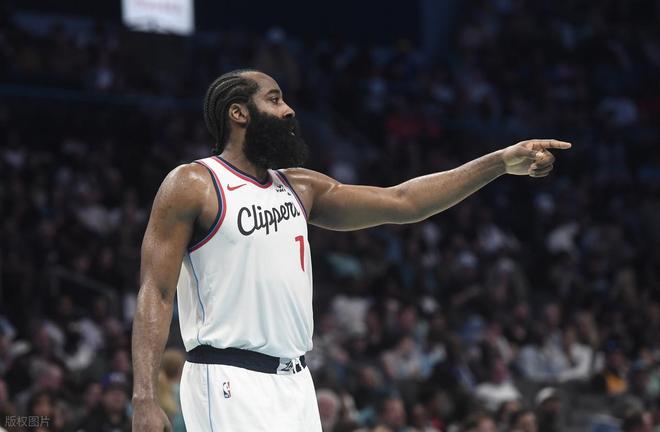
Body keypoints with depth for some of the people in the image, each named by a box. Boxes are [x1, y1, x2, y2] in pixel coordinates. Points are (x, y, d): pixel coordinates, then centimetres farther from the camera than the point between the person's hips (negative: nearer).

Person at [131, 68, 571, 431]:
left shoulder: (299, 187, 16)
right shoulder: (192, 186, -5)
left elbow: (402, 201, 15)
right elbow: (156, 294, -9)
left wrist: (502, 162, 10)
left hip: (295, 383, 8)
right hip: (230, 384, -8)